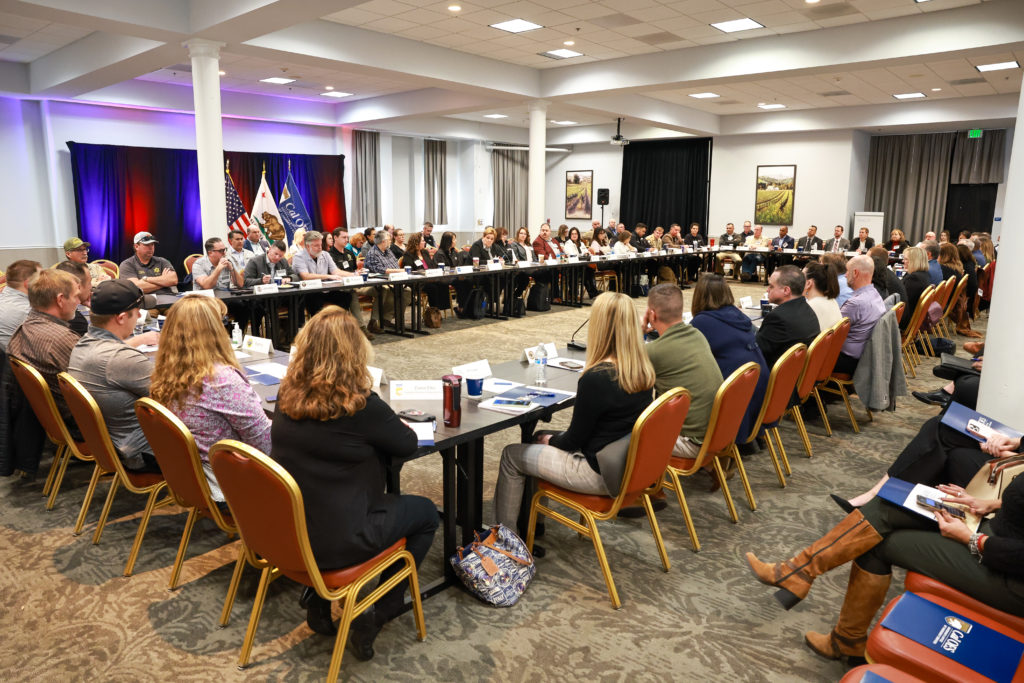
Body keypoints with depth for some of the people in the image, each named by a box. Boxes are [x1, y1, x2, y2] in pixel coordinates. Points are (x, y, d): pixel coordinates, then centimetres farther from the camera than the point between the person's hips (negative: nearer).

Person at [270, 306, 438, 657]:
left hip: (283, 530, 6)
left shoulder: (287, 395, -6)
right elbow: (408, 444, -7)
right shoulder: (361, 405, -22)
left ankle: (319, 596, 26)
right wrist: (393, 422, 14)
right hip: (336, 541, -6)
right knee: (425, 513, 15)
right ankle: (376, 616, 16)